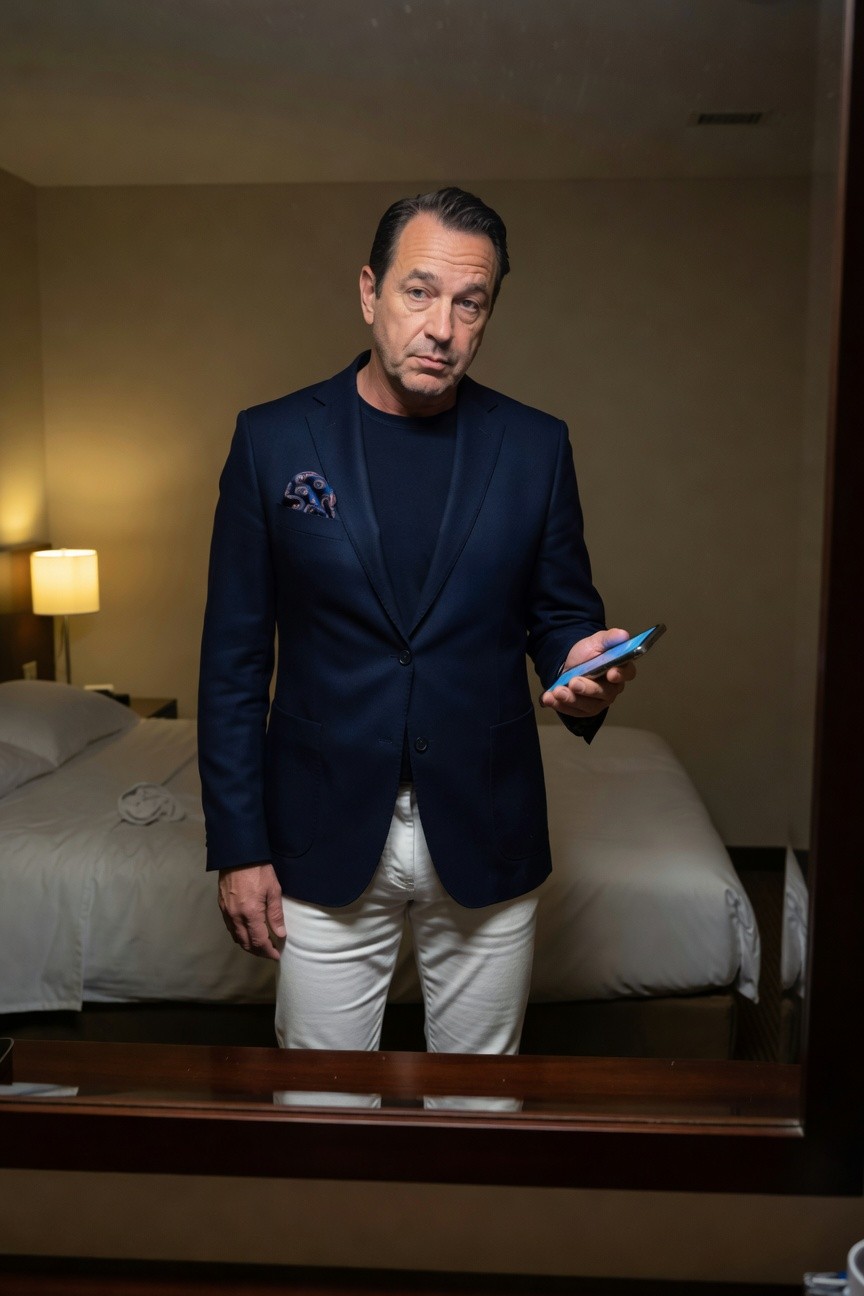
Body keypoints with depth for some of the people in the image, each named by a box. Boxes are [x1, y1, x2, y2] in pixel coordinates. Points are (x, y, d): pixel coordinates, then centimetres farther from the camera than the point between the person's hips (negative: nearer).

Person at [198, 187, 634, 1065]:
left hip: (486, 840, 1)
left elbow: (563, 614, 8)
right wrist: (237, 846, -4)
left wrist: (584, 667, -17)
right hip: (324, 839, -1)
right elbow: (235, 657, -2)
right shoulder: (272, 440, -3)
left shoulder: (535, 447, 0)